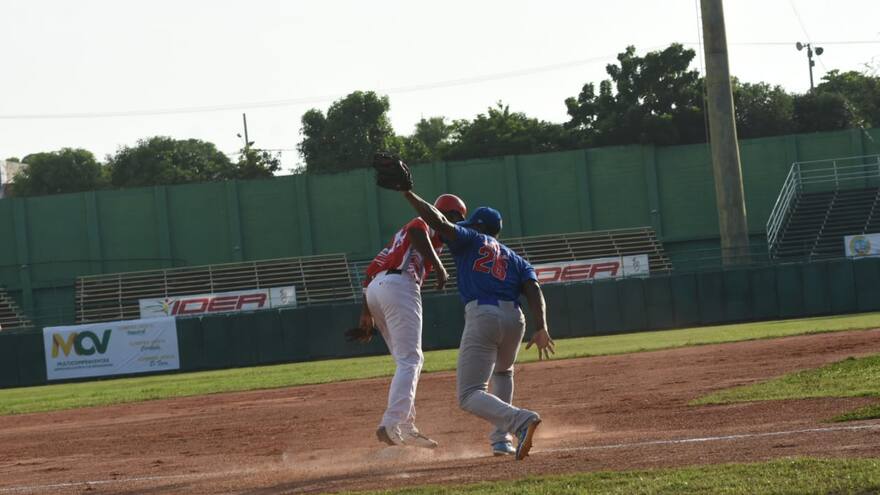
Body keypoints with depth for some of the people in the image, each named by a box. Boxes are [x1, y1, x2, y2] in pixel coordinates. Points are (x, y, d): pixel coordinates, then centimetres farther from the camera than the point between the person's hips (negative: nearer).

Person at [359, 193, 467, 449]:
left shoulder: (402, 233, 32)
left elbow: (374, 268, 25)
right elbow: (416, 231, -18)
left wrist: (366, 312, 22)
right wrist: (438, 266, -16)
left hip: (373, 288, 9)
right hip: (399, 286, -9)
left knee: (410, 361, 16)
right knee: (409, 361, -11)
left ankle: (406, 428, 13)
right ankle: (391, 425, -24)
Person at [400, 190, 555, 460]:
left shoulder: (471, 240, 16)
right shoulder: (516, 259, 26)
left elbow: (439, 222, -1)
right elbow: (533, 290, 8)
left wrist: (409, 195, 9)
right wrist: (542, 329, -3)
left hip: (481, 316, -6)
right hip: (514, 318, 6)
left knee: (470, 396, -9)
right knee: (502, 372, 37)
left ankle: (520, 420, -34)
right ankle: (501, 439, 28)